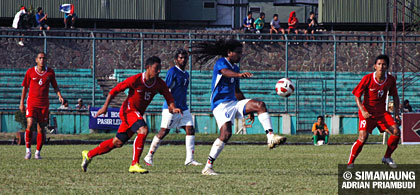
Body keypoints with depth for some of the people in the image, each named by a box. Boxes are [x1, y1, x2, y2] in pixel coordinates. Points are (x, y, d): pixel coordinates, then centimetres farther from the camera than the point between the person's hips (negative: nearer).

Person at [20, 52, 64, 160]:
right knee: (30, 125, -17)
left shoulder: (50, 72, 4)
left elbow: (55, 86, 14)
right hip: (32, 103, -2)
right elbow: (25, 87, 8)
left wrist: (60, 96, -5)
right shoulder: (30, 72, 1)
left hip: (44, 104, 2)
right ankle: (28, 150, -6)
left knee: (41, 128, 1)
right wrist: (22, 103, 6)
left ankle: (38, 152, 13)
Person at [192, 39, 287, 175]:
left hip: (234, 103, 8)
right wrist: (240, 75, -56)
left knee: (260, 105, -13)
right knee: (226, 133, -23)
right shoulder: (221, 63, -8)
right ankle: (207, 167, -15)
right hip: (220, 105, -8)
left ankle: (271, 138, -24)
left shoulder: (235, 67, 19)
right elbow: (226, 72, -34)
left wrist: (249, 110, 28)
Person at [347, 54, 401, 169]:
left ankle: (387, 157, 11)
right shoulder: (367, 79, -15)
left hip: (381, 112, 4)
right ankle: (350, 163, -5)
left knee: (396, 132, -11)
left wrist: (396, 111, 4)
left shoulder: (390, 80, -4)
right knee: (363, 137, -21)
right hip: (367, 112, -4)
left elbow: (395, 96, 13)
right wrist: (363, 111, -22)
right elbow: (357, 96, -9)